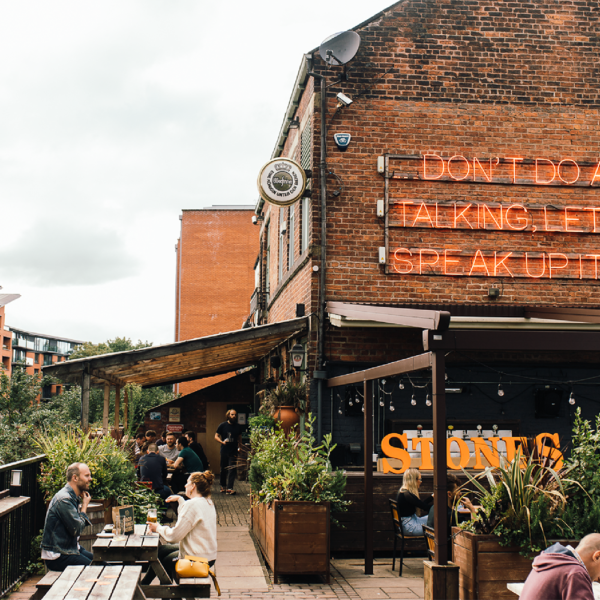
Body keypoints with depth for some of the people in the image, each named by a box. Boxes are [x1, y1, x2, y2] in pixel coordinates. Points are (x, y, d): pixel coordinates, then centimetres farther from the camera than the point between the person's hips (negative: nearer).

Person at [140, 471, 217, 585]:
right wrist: (179, 500, 23)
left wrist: (158, 528, -5)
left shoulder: (192, 505, -23)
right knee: (161, 550, 22)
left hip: (197, 559, -9)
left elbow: (174, 536, -22)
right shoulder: (208, 502, 5)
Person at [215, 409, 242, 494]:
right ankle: (223, 486, 24)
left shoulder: (238, 427, 9)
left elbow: (240, 438, 22)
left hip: (233, 451, 1)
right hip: (224, 450, -1)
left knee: (232, 469, -7)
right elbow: (216, 436, 1)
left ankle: (229, 488, -9)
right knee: (223, 469, 9)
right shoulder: (223, 425, 1)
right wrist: (222, 442, -15)